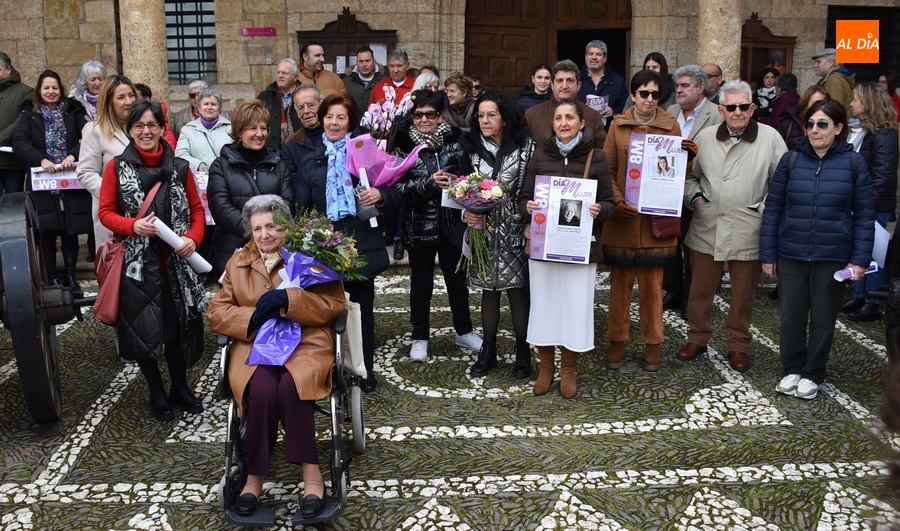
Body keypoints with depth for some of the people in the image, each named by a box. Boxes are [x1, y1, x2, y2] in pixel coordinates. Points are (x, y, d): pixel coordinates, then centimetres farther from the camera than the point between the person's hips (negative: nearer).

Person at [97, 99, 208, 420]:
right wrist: (133, 226, -18)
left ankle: (180, 388, 28)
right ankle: (157, 393, 22)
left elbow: (197, 209, 8)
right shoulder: (117, 167, 0)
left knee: (179, 325, 7)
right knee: (142, 329, 2)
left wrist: (193, 238, -10)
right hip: (136, 264, -1)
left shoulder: (179, 168, 5)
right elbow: (106, 213, 1)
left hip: (176, 263, 2)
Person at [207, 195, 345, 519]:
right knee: (263, 391, -30)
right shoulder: (238, 263, 16)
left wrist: (287, 299, -18)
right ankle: (255, 475, -15)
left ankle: (310, 471, -21)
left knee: (291, 386, -34)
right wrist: (253, 317, -9)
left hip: (305, 343, -2)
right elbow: (216, 312, 11)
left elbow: (335, 304, -5)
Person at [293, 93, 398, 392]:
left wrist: (381, 195, -19)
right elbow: (301, 205, 4)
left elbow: (393, 194, 3)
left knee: (362, 308, 7)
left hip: (361, 241, 0)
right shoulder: (308, 156, 8)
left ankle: (365, 369, 21)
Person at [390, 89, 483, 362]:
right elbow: (399, 187, -11)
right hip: (419, 225, -1)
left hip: (451, 223, 2)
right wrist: (430, 183, -23)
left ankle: (464, 331, 32)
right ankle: (420, 337, 25)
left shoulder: (454, 141, -1)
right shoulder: (403, 146, -5)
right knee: (421, 283, 11)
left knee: (457, 278, 14)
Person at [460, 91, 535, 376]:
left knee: (517, 287, 2)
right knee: (488, 288, 10)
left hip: (514, 229, -3)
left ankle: (522, 351, 16)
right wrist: (468, 211, -7)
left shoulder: (526, 147, -5)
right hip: (483, 228, 3)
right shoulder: (473, 148, 5)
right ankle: (488, 351, 22)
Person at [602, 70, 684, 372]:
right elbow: (607, 169, 1)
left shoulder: (671, 126, 5)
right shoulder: (618, 125, 4)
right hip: (623, 217, 0)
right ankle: (617, 341, 19)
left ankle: (652, 344, 19)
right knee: (620, 282, 7)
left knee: (652, 284, 6)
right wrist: (617, 201, -13)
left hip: (656, 218, 0)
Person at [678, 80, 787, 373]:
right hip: (707, 228, 2)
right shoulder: (705, 138, 6)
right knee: (700, 289, 12)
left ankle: (738, 346, 26)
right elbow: (689, 175, 18)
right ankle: (697, 338, 30)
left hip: (748, 231, -2)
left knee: (743, 293, 10)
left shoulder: (770, 138, -2)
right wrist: (694, 197, 1)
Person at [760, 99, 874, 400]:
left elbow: (864, 215, -1)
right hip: (791, 256, 1)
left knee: (823, 318, 11)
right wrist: (768, 254, 1)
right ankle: (792, 369, 28)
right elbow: (772, 208, 2)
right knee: (791, 316, 10)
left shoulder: (854, 163, -4)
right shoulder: (791, 160, -2)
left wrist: (860, 259, -5)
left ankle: (813, 375, 26)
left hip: (833, 258, -1)